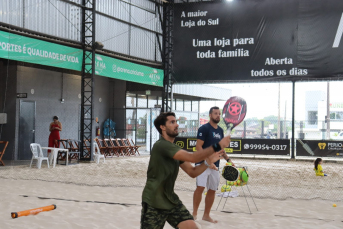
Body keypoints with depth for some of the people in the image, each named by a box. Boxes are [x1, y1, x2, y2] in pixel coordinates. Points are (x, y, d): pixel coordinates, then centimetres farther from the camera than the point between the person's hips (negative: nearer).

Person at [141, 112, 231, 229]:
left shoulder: (175, 150, 10)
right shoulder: (161, 145, -18)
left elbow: (192, 172, 9)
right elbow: (191, 157, -27)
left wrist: (208, 161, -7)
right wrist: (217, 146, -26)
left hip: (171, 201, 7)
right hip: (153, 204, -7)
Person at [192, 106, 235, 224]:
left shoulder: (220, 130, 14)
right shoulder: (204, 128, -7)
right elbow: (198, 147, -13)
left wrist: (228, 159, 13)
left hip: (215, 165, 7)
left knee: (212, 190, 7)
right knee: (200, 187, -19)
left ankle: (206, 215, 17)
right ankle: (194, 213, -7)